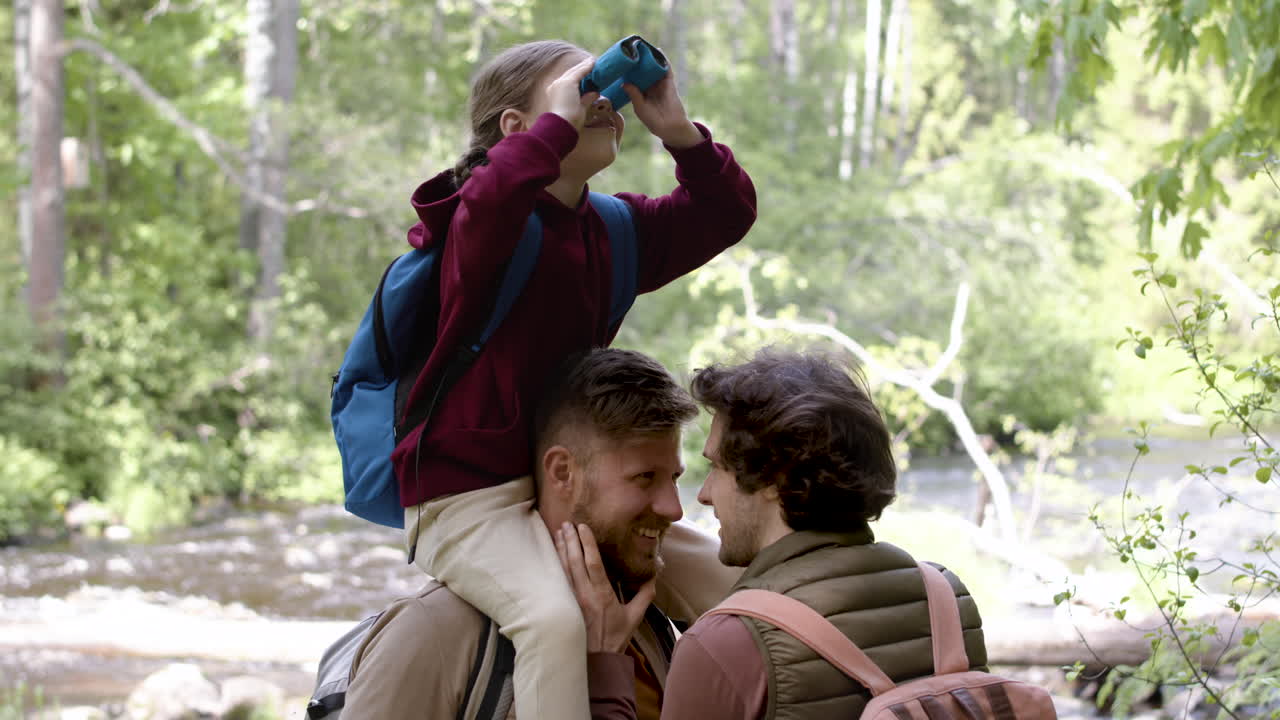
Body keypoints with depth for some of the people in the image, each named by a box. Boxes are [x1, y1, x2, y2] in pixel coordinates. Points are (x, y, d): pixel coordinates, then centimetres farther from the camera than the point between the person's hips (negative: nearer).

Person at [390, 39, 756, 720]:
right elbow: (492, 202, -39)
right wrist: (559, 119, -28)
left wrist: (677, 130, -5)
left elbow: (725, 213, 10)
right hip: (467, 492, -8)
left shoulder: (611, 230, 10)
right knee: (553, 618, -36)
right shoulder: (486, 222, -14)